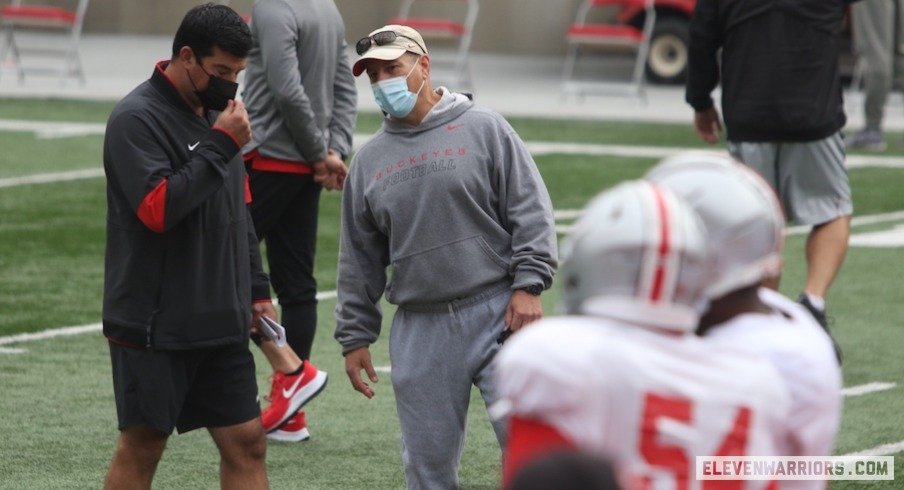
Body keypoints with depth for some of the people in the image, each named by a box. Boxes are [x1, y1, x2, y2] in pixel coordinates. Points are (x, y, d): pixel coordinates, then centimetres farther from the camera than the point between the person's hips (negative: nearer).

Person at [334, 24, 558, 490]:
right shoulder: (369, 160, 13)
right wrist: (355, 337, 15)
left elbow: (531, 211, -2)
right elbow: (359, 260, 17)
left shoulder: (484, 129, 2)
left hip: (497, 313, -4)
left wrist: (528, 286, -10)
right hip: (419, 331, 4)